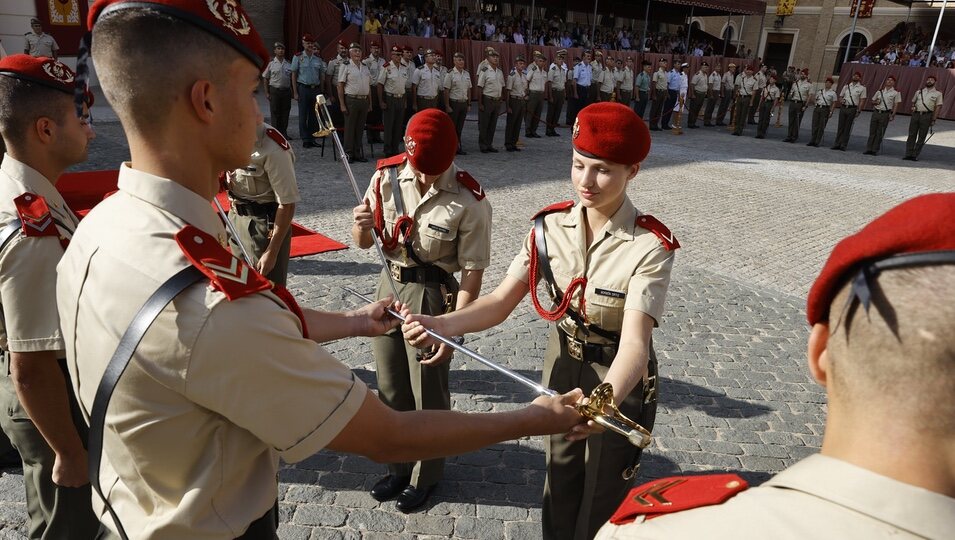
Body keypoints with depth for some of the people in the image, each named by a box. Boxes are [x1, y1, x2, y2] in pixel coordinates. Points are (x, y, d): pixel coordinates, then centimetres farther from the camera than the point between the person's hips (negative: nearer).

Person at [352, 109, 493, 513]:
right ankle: (398, 467, 43)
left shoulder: (469, 201, -20)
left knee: (428, 394, 10)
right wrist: (362, 227, -22)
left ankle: (425, 475, 36)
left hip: (432, 296, -5)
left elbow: (472, 271, -17)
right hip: (389, 284, 5)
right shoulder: (386, 176, -7)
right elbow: (364, 243, 2)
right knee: (389, 388, 18)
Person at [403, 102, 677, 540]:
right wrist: (441, 325, -34)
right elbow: (501, 301, -15)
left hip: (618, 379, -3)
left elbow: (634, 344, -35)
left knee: (602, 503, 16)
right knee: (559, 489, 23)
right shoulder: (550, 227, -12)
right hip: (561, 365, 4)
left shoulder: (649, 247, -25)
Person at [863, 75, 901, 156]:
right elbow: (873, 101, 20)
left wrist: (893, 115, -7)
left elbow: (895, 105, 2)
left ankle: (875, 150, 2)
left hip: (885, 114, -3)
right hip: (876, 112, 3)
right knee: (872, 131, 2)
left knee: (880, 133, -2)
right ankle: (869, 149, 6)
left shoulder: (896, 93, 3)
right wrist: (876, 102, -2)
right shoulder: (880, 91, 13)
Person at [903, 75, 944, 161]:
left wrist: (934, 119, -5)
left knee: (921, 137, -2)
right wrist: (913, 106, -1)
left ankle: (915, 155, 0)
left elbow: (938, 107, 3)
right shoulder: (919, 92, 16)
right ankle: (909, 154, 1)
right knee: (911, 135, -1)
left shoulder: (937, 94, 7)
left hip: (926, 116, -2)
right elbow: (913, 101, 24)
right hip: (915, 114, 3)